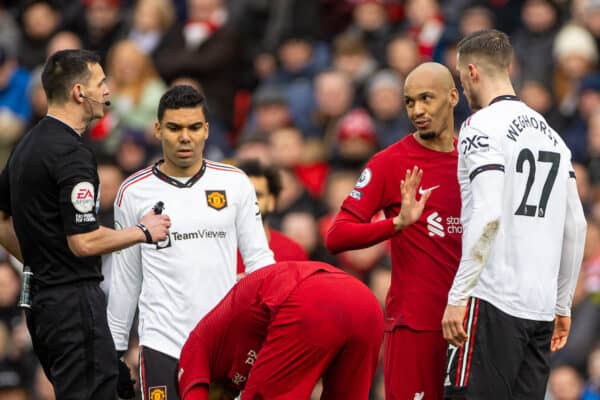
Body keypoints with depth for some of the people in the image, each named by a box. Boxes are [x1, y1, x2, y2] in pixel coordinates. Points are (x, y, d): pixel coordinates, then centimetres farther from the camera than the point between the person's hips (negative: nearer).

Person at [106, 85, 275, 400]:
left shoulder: (235, 183, 5)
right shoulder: (134, 193, 4)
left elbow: (258, 258, 8)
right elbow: (124, 280, 11)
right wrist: (115, 351, 10)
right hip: (163, 346, -1)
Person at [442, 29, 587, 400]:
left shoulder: (482, 126, -6)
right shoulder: (551, 133, 17)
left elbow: (486, 216, -17)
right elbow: (576, 226, 18)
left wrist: (459, 296, -16)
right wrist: (562, 305, 24)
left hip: (492, 300, -7)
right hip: (540, 307, 7)